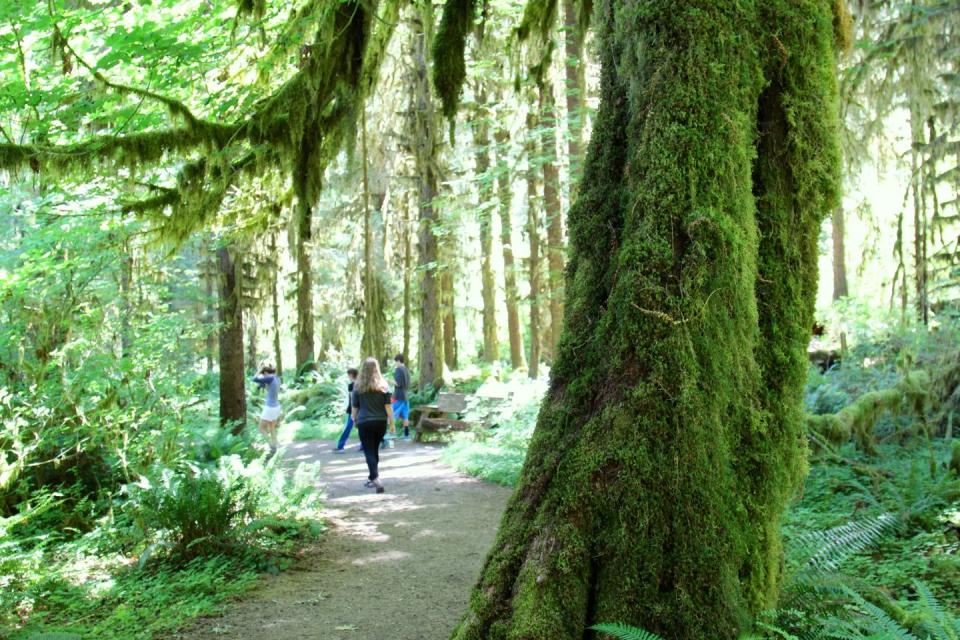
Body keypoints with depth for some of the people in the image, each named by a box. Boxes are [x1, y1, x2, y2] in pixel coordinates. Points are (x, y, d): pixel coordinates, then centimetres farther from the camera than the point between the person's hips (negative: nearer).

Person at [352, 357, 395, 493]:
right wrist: (392, 423, 3)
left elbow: (355, 406, 3)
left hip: (364, 422, -2)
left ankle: (376, 480, -20)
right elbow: (388, 405, -2)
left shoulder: (358, 386, -3)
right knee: (375, 450, 17)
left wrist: (355, 420, 19)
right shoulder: (383, 386, 0)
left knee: (369, 452, -3)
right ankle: (372, 478, 28)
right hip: (381, 422, 2)